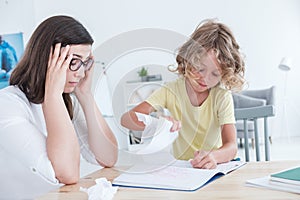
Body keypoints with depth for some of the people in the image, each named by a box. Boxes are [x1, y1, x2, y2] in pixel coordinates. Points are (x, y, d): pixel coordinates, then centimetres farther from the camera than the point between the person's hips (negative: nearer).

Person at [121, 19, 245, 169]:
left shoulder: (222, 97, -5)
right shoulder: (171, 91, -5)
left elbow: (231, 147, -14)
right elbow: (126, 119, -15)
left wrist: (214, 156, -38)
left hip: (214, 168, -1)